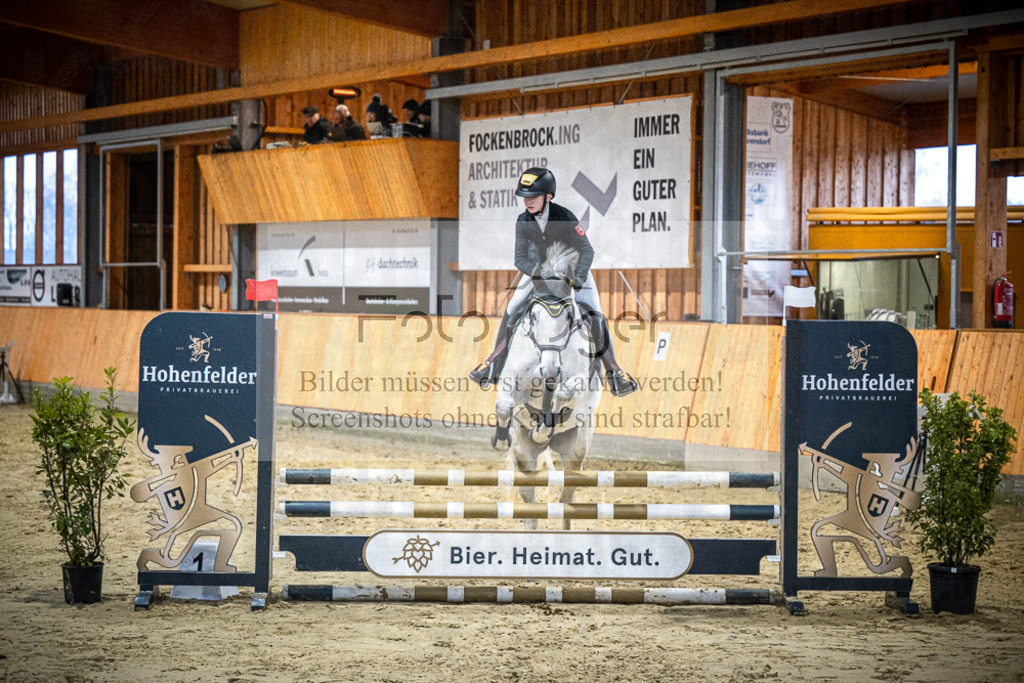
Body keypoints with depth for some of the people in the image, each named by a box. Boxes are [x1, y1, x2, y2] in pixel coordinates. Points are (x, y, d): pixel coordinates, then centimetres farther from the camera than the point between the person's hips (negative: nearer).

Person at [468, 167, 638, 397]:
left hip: (572, 266, -3)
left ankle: (614, 370, -6)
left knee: (594, 316, -17)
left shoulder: (565, 217, -29)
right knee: (512, 312, -7)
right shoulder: (523, 222, -19)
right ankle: (494, 364, 4)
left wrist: (579, 277, -38)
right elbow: (520, 258, -15)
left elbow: (587, 251, -23)